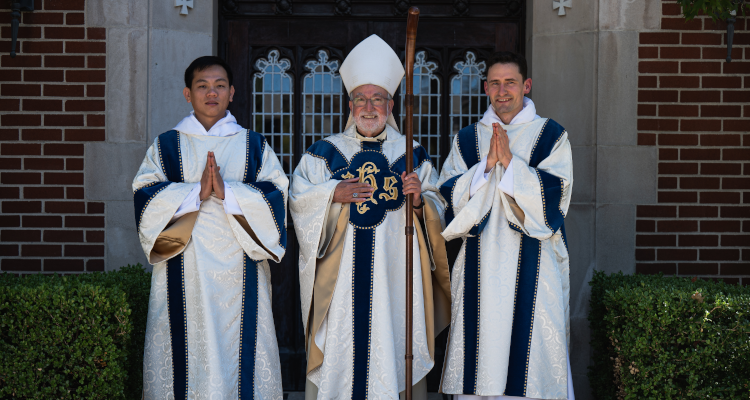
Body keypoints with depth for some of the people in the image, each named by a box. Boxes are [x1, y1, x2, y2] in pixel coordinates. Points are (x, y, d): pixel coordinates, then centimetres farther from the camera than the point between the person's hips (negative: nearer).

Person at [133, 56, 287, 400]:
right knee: (186, 353, -1)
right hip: (183, 279, 0)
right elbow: (146, 198, -2)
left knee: (238, 354, -1)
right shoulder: (166, 146, 11)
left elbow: (274, 198, -1)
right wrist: (196, 192, -14)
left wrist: (227, 192, -14)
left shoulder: (254, 146, 11)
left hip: (239, 278, 0)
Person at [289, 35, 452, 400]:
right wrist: (333, 193, -15)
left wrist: (420, 200, -14)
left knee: (393, 350, 1)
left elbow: (439, 209, 7)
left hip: (394, 279, 0)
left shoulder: (413, 155, 9)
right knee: (339, 352, 0)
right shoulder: (325, 152, 10)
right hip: (341, 281, 0)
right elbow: (298, 198, 1)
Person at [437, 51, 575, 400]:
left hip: (534, 266, -2)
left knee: (532, 353, -4)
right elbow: (450, 195, 1)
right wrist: (487, 164, -10)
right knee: (481, 351, 2)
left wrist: (510, 161, -13)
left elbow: (555, 194, -7)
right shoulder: (467, 139, 12)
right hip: (481, 268, 2)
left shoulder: (551, 136, 5)